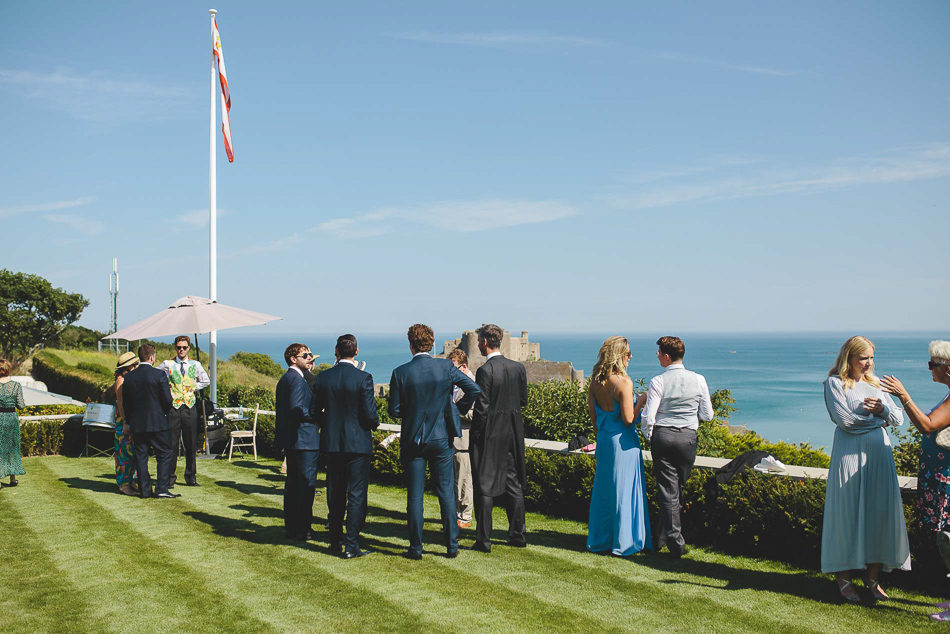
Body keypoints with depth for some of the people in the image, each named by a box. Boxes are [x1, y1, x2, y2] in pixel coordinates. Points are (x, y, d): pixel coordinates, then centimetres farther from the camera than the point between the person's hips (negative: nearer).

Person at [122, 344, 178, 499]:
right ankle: (161, 489, -1)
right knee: (165, 455, 5)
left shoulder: (128, 377, 2)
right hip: (157, 423, -4)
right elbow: (168, 400, -12)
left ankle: (145, 490, 13)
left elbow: (125, 404, 7)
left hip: (137, 424, 4)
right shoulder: (159, 374, -11)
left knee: (141, 457, 10)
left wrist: (129, 422, 17)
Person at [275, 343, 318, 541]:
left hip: (290, 440, 10)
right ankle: (303, 529, 0)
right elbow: (297, 409, -22)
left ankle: (291, 527, 20)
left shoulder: (284, 379, 17)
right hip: (304, 439, -10)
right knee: (306, 485, -4)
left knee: (292, 484, 14)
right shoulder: (297, 379, -14)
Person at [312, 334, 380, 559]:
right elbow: (370, 415, -14)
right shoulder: (363, 378, -13)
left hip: (332, 442, 4)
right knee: (357, 494, 2)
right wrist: (375, 423, 8)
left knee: (335, 493, 17)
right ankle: (351, 546, 0)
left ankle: (335, 540, 27)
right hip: (358, 443, -4)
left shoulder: (322, 377, -1)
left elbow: (314, 412, 4)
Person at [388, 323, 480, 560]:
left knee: (415, 496, 6)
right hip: (441, 438, 1)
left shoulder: (400, 373, -9)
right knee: (446, 492, 9)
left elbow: (394, 411, -6)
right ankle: (452, 545, 13)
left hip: (413, 440, -1)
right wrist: (457, 410, 6)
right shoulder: (446, 367, -6)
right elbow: (474, 389, -8)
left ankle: (416, 547, 11)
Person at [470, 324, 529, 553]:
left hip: (489, 434, -6)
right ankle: (517, 535, 22)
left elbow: (482, 408, -16)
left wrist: (476, 436, -7)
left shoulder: (485, 371, -16)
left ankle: (483, 540, 5)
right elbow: (523, 401, 9)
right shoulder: (518, 368, 3)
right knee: (514, 484, 15)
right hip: (513, 433, 6)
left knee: (485, 486, 2)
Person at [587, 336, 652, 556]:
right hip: (623, 442, -7)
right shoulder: (623, 382, -17)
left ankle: (600, 540, 23)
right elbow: (628, 418, -19)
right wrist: (641, 402, -4)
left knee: (603, 488, 15)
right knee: (624, 489, 3)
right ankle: (624, 542, 10)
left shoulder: (596, 381, 3)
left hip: (603, 440, 7)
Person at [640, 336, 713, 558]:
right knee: (678, 489, 16)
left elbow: (648, 417, -13)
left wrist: (648, 435, 6)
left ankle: (676, 544, 3)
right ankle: (661, 537, 27)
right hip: (688, 438, 2)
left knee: (667, 490, 5)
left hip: (662, 436, -2)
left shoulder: (658, 382, -10)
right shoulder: (698, 380, -2)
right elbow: (707, 415, 2)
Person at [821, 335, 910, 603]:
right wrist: (877, 418, -2)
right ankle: (844, 578, 6)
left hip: (879, 453, 5)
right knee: (848, 513, -3)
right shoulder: (834, 383, -1)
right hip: (850, 454, -5)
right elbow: (844, 419, -13)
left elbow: (899, 419, 11)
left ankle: (873, 577, 12)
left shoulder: (876, 383, 16)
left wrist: (883, 408, -9)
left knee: (879, 512, 3)